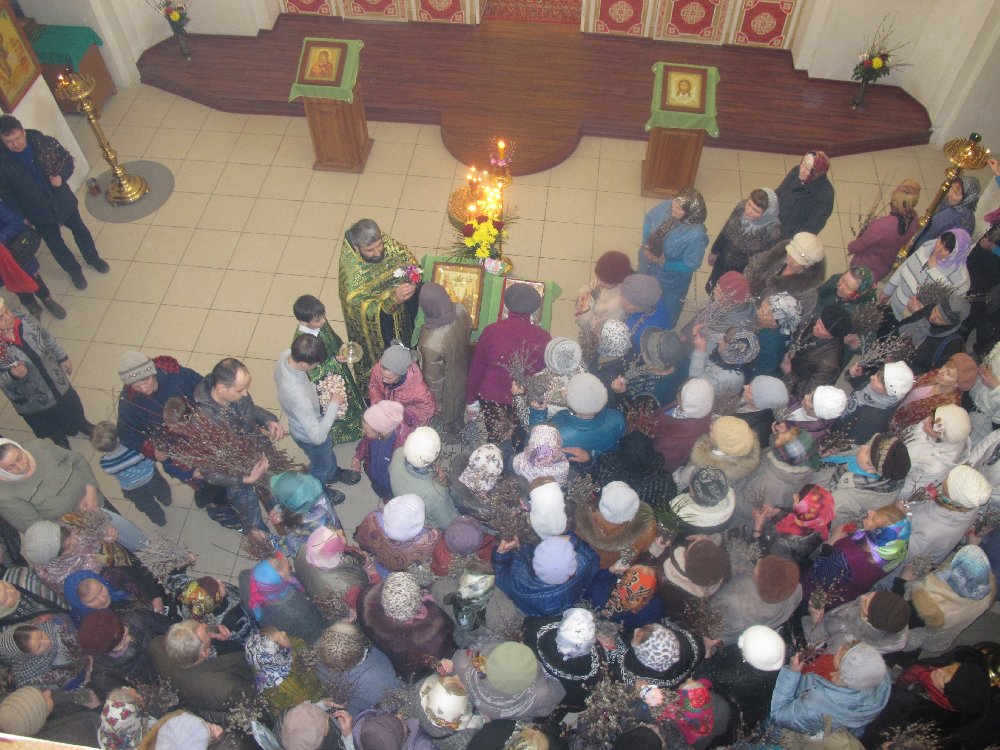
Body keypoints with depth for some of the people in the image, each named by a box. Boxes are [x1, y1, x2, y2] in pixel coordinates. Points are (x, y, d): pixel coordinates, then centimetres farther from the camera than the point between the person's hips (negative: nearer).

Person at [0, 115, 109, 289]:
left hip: (64, 201, 1)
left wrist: (61, 177, -24)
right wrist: (21, 217, -8)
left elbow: (68, 161, -4)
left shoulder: (45, 142, -20)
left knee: (80, 230, 23)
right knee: (55, 244, 18)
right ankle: (74, 271, 45)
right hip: (40, 213, -1)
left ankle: (93, 259, 53)